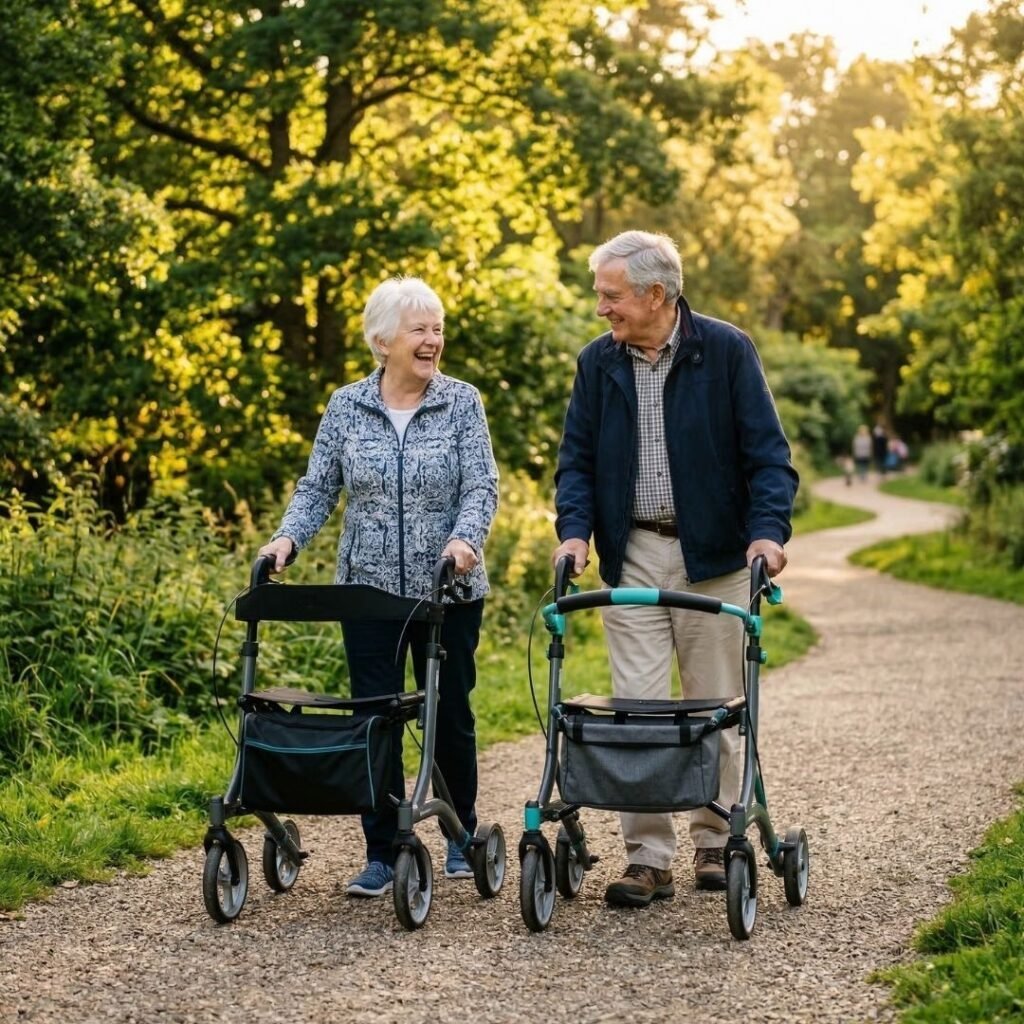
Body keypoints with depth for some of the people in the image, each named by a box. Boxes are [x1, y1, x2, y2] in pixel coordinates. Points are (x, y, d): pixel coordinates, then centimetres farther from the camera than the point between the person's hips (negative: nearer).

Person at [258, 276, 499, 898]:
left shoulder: (462, 403, -2)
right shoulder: (346, 408, 3)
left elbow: (481, 487, -9)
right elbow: (318, 489, 5)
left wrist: (463, 539, -27)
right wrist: (288, 538, -12)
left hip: (448, 591, -1)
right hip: (369, 589, 1)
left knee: (450, 714, 8)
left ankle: (462, 835, 28)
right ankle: (383, 854, 9)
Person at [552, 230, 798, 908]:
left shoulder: (727, 351, -6)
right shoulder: (597, 362, 5)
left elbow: (766, 452, -7)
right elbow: (577, 458, 8)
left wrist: (768, 529, -20)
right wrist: (575, 529, -8)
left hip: (713, 554, -2)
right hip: (632, 555, 2)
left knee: (716, 706, 7)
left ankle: (717, 840, 22)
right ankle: (648, 856, 2)